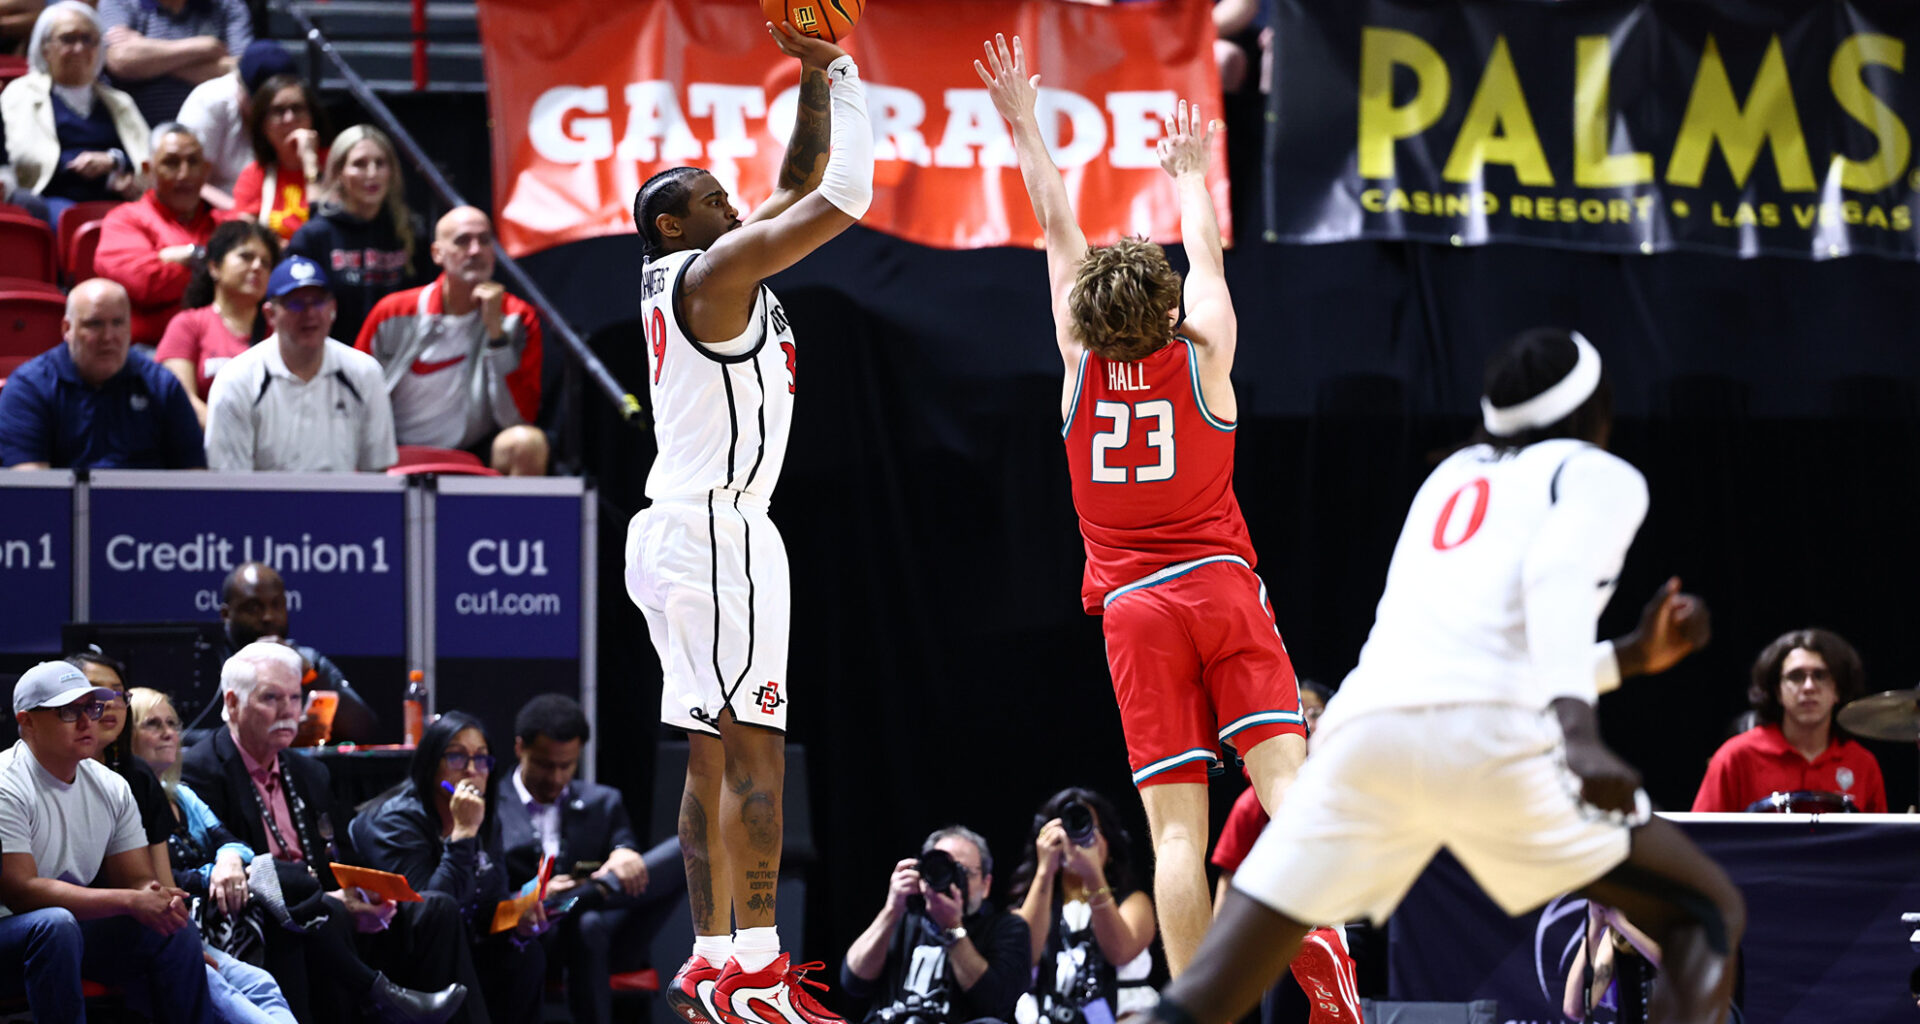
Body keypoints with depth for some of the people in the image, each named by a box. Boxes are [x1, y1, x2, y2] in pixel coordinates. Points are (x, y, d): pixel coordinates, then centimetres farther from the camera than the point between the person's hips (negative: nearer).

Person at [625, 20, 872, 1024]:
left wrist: (816, 75, 14)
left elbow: (801, 183, 23)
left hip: (677, 529, 10)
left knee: (714, 756, 10)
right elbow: (843, 196, -14)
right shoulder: (713, 272, -10)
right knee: (754, 751, -14)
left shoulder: (709, 273, 17)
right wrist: (844, 78, -2)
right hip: (715, 529, -10)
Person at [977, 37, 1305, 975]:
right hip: (1222, 584, 0)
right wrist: (1191, 174, 37)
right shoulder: (1204, 356, 1)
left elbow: (1057, 228, 13)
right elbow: (1206, 252, 19)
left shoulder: (1082, 362, 2)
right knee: (1283, 778, -12)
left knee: (1175, 824, -7)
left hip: (1135, 609, 0)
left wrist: (1025, 125, 20)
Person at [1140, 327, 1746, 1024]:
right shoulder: (1601, 475, 16)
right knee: (1707, 915, 12)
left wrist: (1633, 657, 52)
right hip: (1489, 736, -5)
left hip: (1363, 724, 5)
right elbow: (1558, 576, -8)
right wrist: (1580, 738, -21)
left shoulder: (1455, 475, 34)